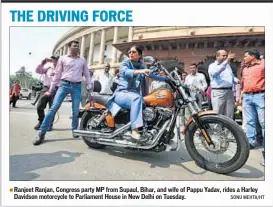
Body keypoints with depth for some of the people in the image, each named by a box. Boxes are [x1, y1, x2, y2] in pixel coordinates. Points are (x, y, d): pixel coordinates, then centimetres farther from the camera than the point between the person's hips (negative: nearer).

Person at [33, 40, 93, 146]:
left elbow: (87, 74, 14)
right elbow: (57, 74, 8)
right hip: (64, 84, -1)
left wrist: (89, 87, 4)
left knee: (76, 111, 1)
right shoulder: (62, 58, 8)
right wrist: (51, 89, 5)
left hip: (77, 86, 2)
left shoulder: (82, 60, 13)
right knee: (54, 107, -10)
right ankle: (41, 133, -7)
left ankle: (74, 130, 21)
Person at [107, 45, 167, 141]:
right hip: (122, 93, -5)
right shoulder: (125, 63, 1)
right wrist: (140, 71, -40)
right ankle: (134, 131, -42)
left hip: (135, 94, 5)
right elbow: (125, 72, -22)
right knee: (136, 98, -38)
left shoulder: (141, 66, 17)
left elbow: (153, 75, 18)